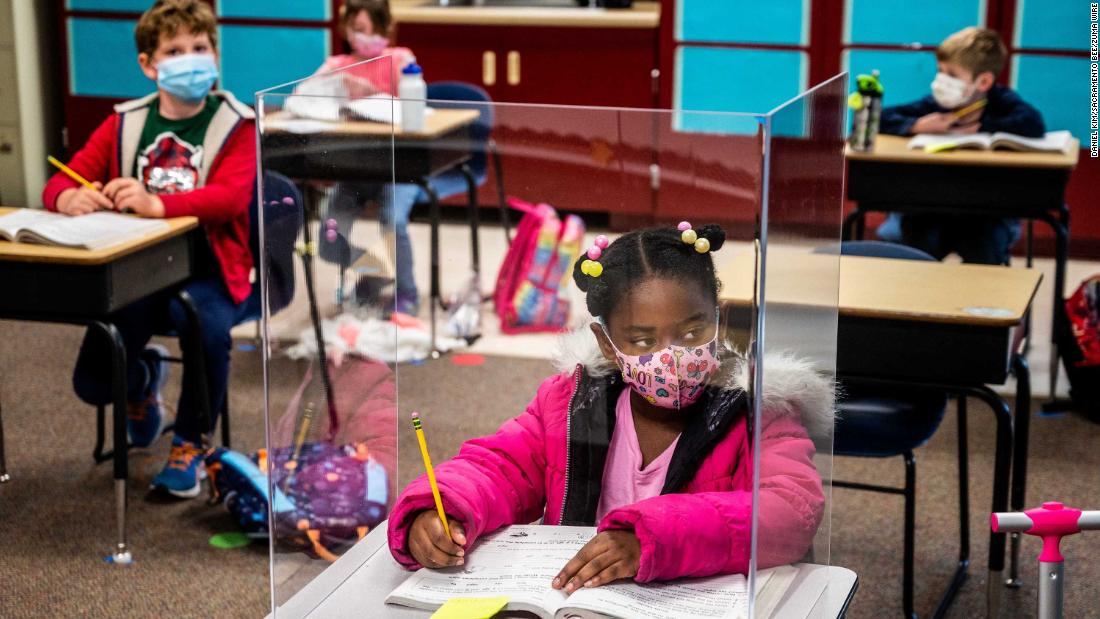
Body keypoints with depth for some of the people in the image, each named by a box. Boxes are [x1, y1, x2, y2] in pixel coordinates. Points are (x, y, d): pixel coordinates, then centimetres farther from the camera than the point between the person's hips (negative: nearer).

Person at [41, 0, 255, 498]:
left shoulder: (235, 126, -3)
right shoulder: (125, 124, 9)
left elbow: (231, 196, -20)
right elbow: (59, 183, 5)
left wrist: (156, 204, -36)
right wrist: (70, 199, -21)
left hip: (205, 270, -3)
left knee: (207, 330, -36)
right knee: (93, 383, -10)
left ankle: (191, 442, -5)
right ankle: (144, 377, 32)